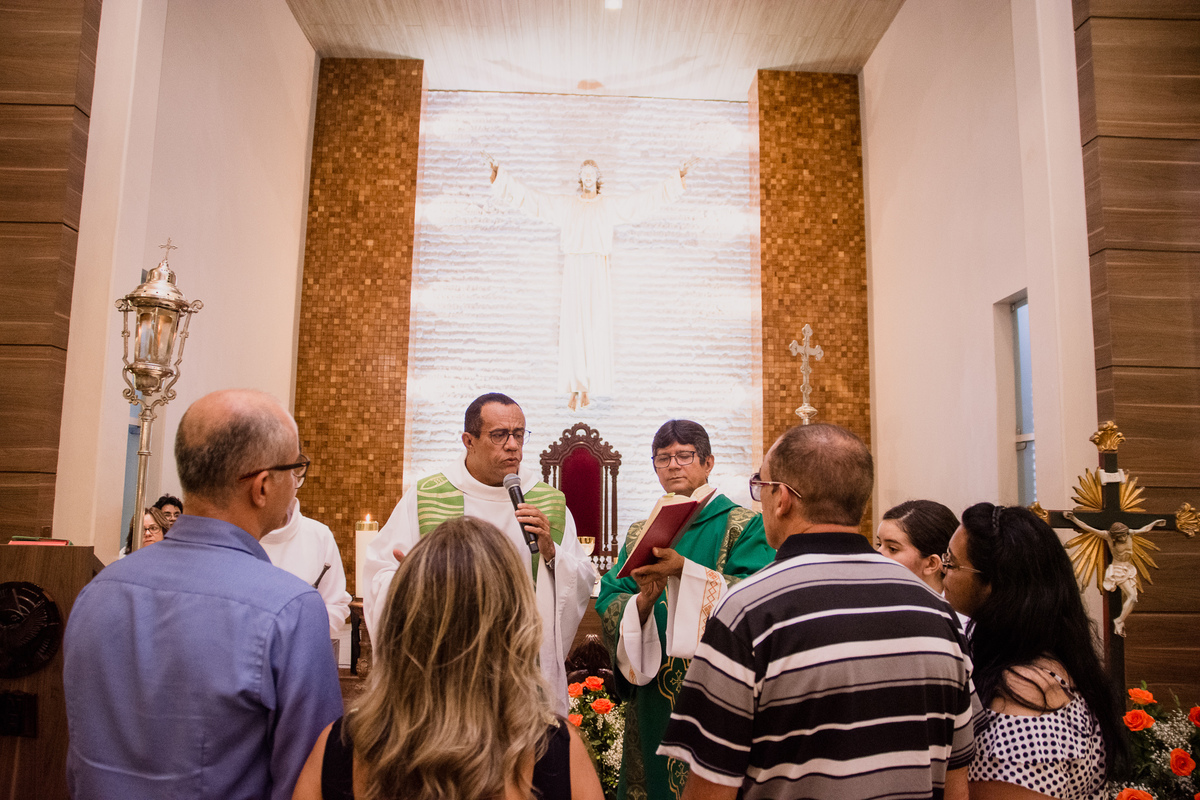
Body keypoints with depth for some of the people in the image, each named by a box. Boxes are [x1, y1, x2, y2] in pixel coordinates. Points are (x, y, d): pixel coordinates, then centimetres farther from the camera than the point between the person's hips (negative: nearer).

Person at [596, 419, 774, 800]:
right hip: (653, 696, 4)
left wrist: (683, 570, -27)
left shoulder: (744, 525, -1)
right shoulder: (640, 534, 12)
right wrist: (644, 600, -19)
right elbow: (608, 603, 2)